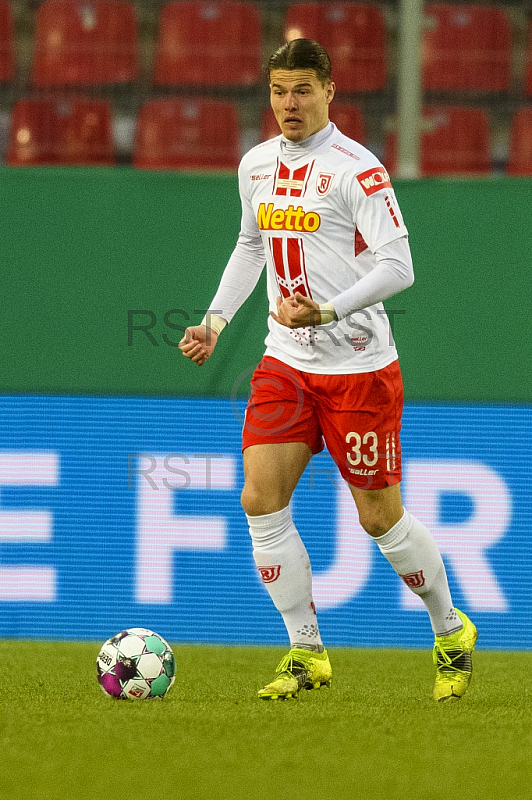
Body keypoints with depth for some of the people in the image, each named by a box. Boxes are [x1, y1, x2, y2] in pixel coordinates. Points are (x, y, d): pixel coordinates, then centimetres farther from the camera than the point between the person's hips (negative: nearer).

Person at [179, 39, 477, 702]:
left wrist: (326, 312, -29)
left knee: (380, 518, 1)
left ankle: (450, 632, 24)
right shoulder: (256, 165, 7)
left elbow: (397, 267, -19)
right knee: (260, 500, -9)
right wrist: (216, 318, 15)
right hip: (286, 363, 6)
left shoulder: (356, 169, -14)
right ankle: (306, 653, 2)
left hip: (358, 367, -6)